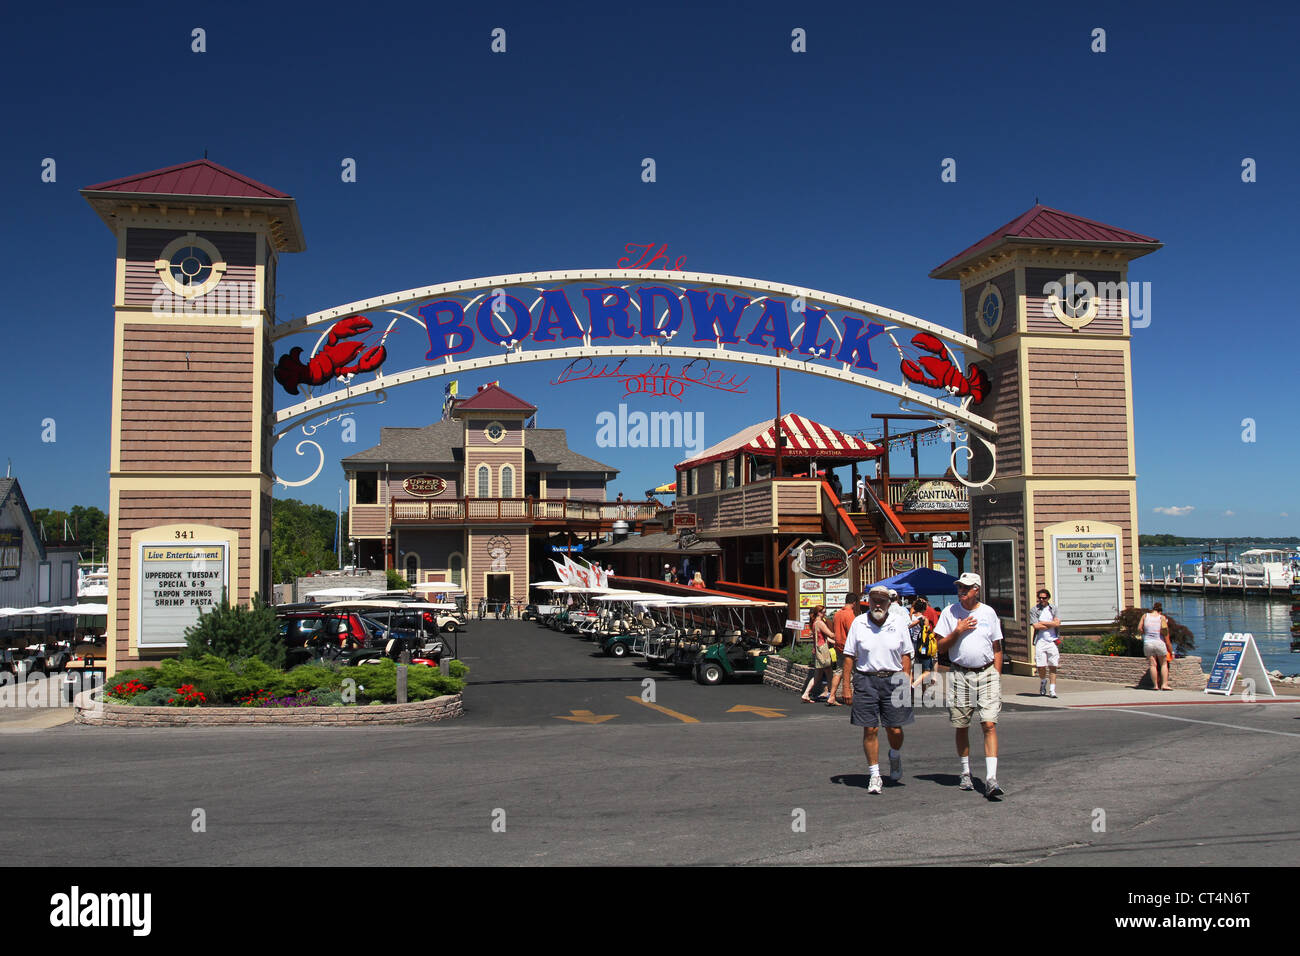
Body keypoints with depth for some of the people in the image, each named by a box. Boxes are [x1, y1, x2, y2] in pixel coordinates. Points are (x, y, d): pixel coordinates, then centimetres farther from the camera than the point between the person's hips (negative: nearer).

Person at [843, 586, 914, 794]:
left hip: (893, 679, 1)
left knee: (894, 729, 2)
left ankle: (895, 757, 35)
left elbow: (906, 654, 8)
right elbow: (849, 656, 3)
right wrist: (846, 686, -2)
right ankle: (874, 775, 9)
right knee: (870, 730, -1)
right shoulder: (858, 624, 1)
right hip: (865, 680, -1)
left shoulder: (898, 623, 5)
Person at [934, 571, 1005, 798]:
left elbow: (997, 649, 11)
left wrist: (997, 676, 4)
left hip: (987, 673, 0)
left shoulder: (988, 613, 6)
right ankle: (966, 773, 24)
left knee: (989, 725, -10)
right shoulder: (949, 612, 3)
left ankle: (991, 779, -13)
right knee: (961, 726, 7)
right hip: (960, 675, 0)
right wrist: (958, 631, -11)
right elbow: (940, 647, 3)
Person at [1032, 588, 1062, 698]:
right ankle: (1043, 683, 26)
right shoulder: (1034, 610, 4)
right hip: (1040, 640, -1)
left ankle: (1052, 690, 3)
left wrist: (1043, 623, -4)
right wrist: (1051, 625, -4)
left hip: (1052, 640, 1)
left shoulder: (1053, 608, 9)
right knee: (1041, 666, -4)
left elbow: (1057, 623, -3)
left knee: (1053, 666, -2)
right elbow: (1036, 626, -8)